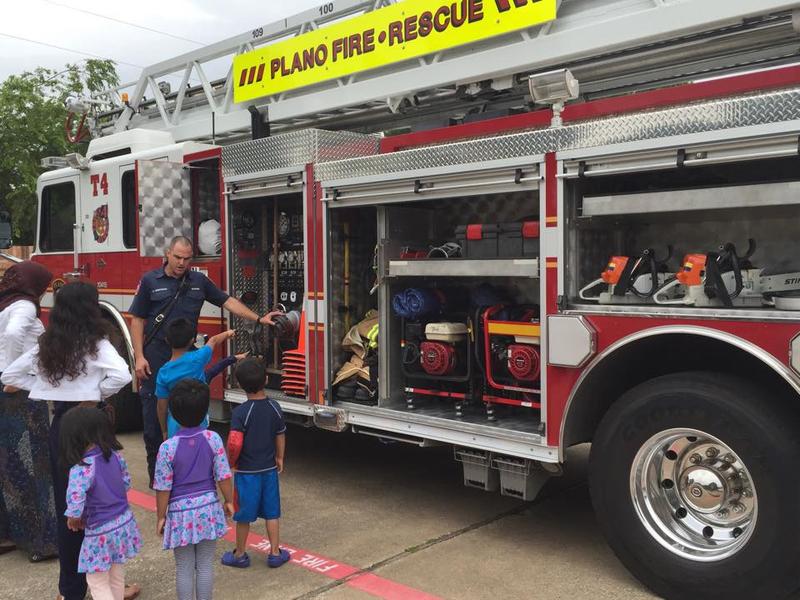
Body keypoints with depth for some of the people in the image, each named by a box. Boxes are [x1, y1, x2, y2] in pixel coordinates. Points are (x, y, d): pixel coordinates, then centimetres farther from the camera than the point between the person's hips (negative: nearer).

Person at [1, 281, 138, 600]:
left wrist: (45, 387, 9)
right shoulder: (95, 344, -11)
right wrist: (97, 394, -11)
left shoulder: (46, 345, 6)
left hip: (59, 425, 6)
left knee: (66, 507, 14)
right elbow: (122, 375, -27)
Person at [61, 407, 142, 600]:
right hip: (124, 522, 6)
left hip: (100, 533, -6)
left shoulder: (80, 470, -25)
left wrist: (73, 520, -5)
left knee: (97, 583, 11)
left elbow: (75, 506, -27)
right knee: (117, 577, 23)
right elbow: (127, 483, 7)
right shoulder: (115, 455, -6)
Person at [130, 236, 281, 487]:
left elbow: (227, 302, 9)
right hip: (156, 358, -2)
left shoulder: (199, 281, 7)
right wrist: (139, 357, -8)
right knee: (153, 416, 2)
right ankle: (156, 472, 15)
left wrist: (259, 319, 1)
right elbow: (137, 320, -1)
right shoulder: (150, 281, -1)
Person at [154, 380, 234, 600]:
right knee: (205, 565, 14)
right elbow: (223, 476, -5)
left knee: (184, 569, 11)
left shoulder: (168, 447, -16)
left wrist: (161, 516, 4)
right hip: (208, 507, 2)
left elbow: (163, 488, -9)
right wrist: (228, 501, 11)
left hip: (181, 511, -2)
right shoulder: (213, 439, -11)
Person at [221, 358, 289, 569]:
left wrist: (230, 463, -3)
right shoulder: (275, 408, -5)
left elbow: (234, 444, -22)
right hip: (269, 469, 4)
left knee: (243, 515, 11)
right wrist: (279, 458, 21)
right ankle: (275, 553, 22)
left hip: (247, 471, -4)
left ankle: (240, 555, 26)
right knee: (271, 513, 14)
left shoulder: (240, 412, -20)